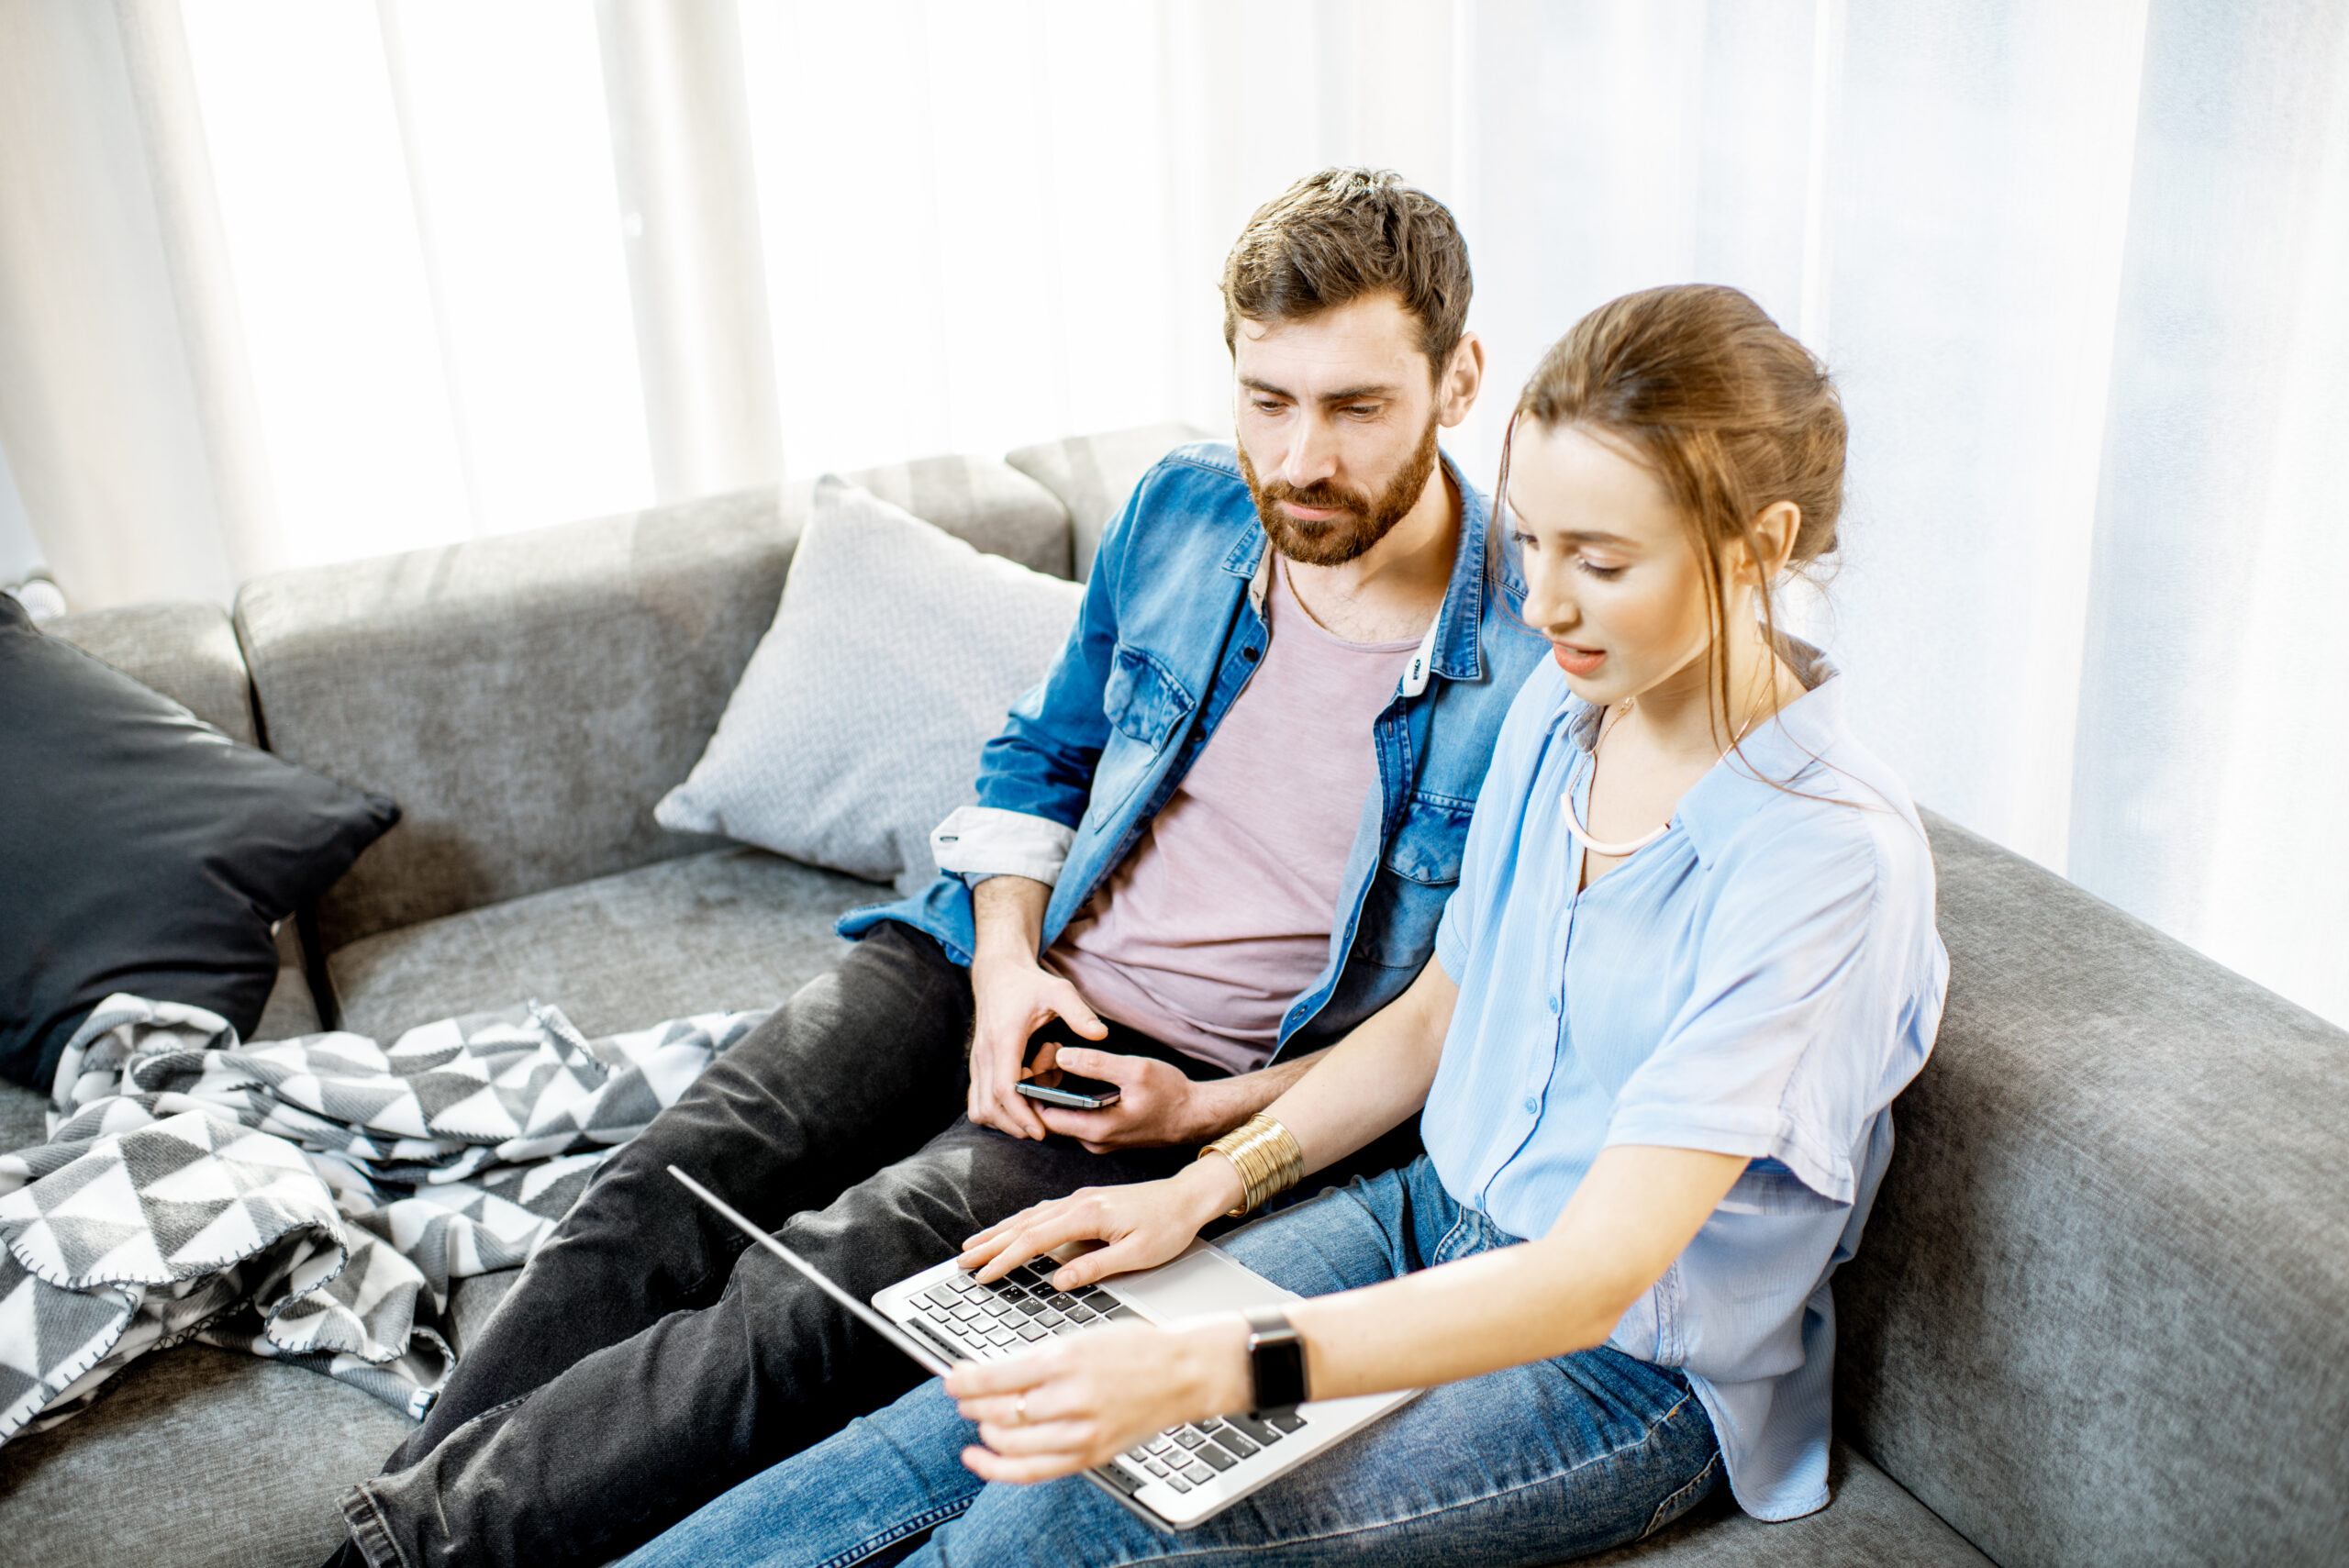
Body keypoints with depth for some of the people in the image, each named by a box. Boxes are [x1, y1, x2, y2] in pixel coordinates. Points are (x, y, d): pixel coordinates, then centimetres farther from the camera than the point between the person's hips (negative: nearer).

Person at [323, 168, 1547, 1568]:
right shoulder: (1180, 512, 1)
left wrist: (1208, 1114, -16)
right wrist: (1004, 958, -4)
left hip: (1204, 1077, -5)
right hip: (1016, 967, 5)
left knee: (823, 1289, -25)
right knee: (663, 1199, -15)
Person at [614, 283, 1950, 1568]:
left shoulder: (1834, 862, -25)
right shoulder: (1559, 712, 0)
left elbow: (1591, 1278, -30)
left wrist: (1208, 1367, -39)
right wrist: (1206, 1187, 0)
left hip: (1629, 1375, -6)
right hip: (1439, 1221, 6)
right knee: (966, 1421, -12)